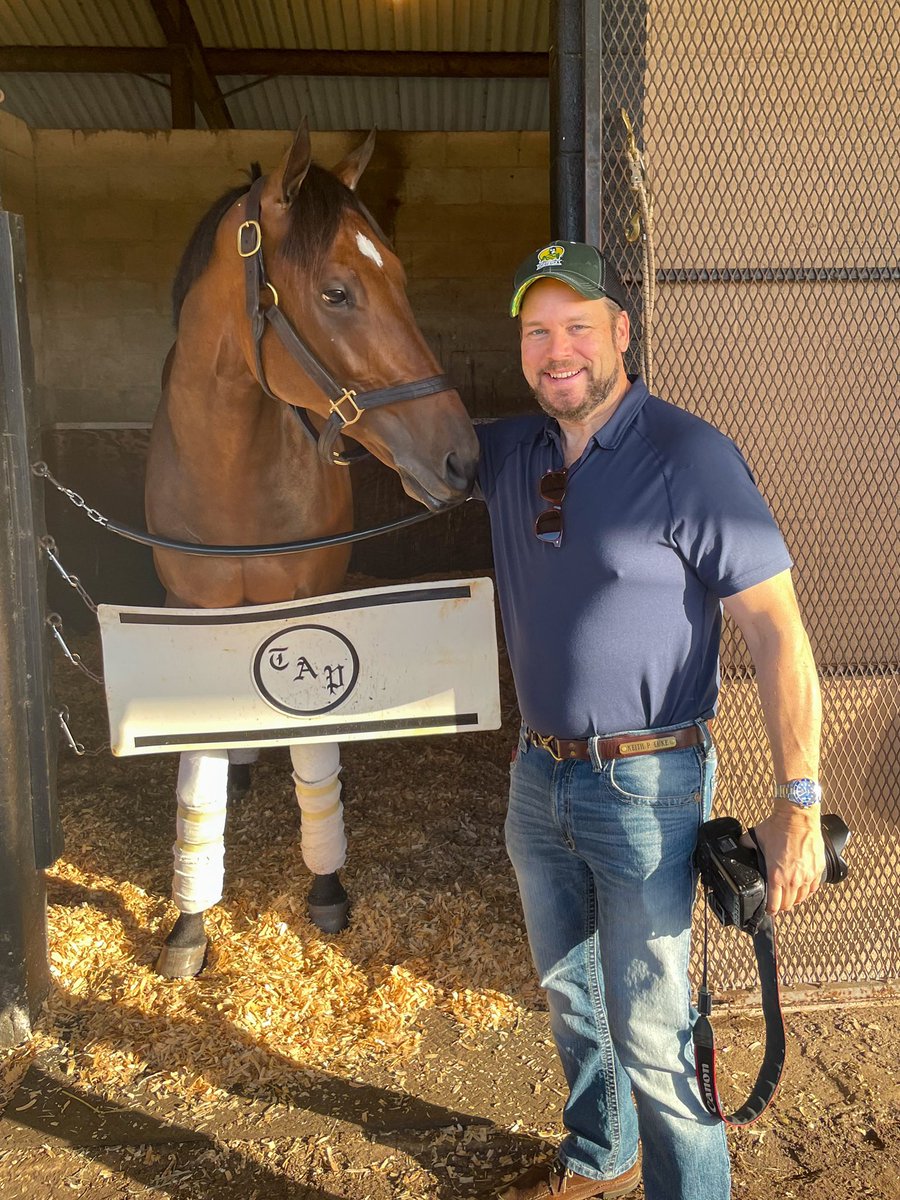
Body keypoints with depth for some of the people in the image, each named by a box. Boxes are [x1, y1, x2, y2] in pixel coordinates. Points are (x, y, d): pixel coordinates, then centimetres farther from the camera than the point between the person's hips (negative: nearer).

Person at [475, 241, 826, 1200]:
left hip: (645, 788, -7)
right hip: (538, 774, 7)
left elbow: (776, 628, -18)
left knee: (649, 1031, 3)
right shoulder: (507, 453, 2)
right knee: (569, 989, 24)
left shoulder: (688, 457, -17)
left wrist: (798, 801, -21)